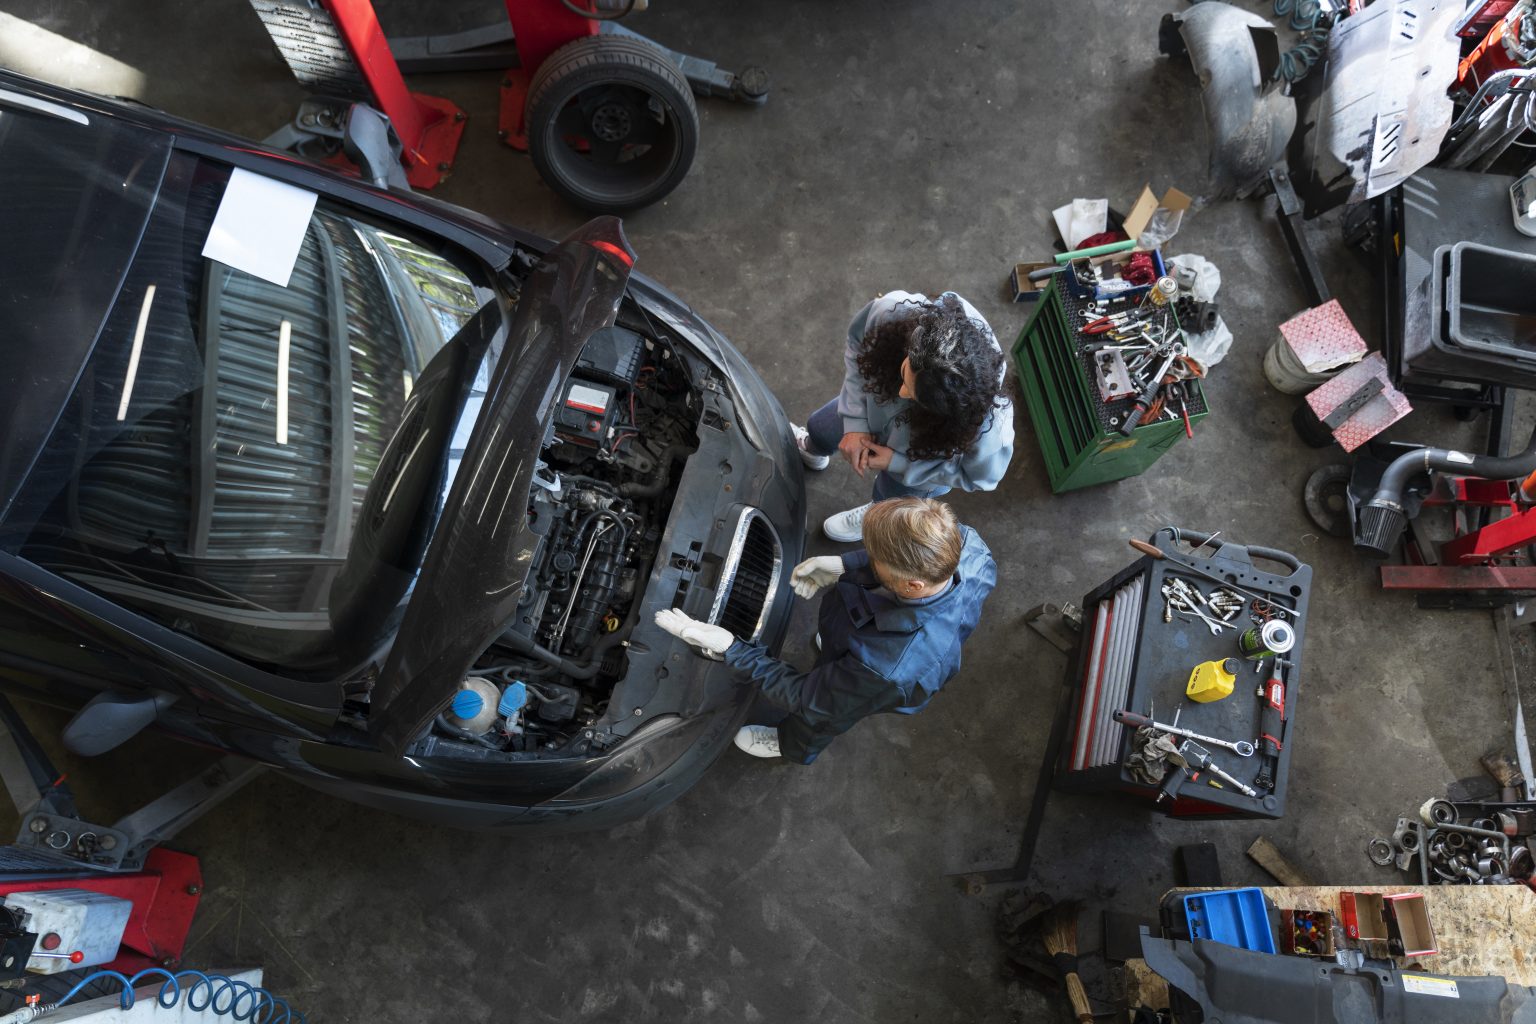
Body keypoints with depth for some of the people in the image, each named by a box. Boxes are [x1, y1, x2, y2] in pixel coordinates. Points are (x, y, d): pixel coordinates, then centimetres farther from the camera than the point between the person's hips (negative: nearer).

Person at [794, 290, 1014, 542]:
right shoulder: (893, 311, -45)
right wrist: (855, 423, -26)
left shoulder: (989, 429, -49)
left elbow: (980, 477, -25)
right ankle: (813, 450, 73)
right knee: (819, 429, 34)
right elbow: (857, 344, -20)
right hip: (875, 403, 3)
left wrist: (897, 464, -27)